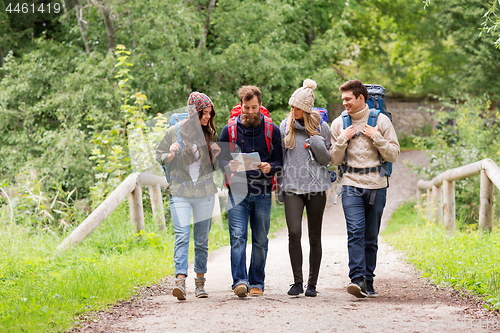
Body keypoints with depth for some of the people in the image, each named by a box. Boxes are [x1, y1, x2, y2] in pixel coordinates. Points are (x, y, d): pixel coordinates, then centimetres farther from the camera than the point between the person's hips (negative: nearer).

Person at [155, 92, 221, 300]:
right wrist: (170, 155, -16)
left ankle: (200, 282, 18)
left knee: (202, 239, 7)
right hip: (180, 193, -3)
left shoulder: (209, 134, 9)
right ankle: (180, 280, -22)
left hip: (205, 193, 3)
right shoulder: (174, 132, -1)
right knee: (182, 236, -15)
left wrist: (217, 154, -2)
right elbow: (159, 157, 5)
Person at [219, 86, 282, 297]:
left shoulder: (272, 131, 6)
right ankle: (240, 281, -17)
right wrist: (229, 167, -14)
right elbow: (220, 159, 9)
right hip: (237, 191, -1)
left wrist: (269, 167, -15)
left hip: (263, 192, 1)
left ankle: (257, 283, 14)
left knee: (260, 240, 6)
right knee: (237, 237, -13)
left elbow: (279, 161, 7)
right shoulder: (229, 130, 6)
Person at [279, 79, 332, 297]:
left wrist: (318, 146, -14)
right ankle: (297, 281, -6)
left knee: (314, 237, 3)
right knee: (294, 232, -13)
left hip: (316, 187, -1)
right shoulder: (285, 126, 7)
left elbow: (328, 159, 6)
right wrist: (279, 186, 14)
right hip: (292, 186, 1)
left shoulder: (321, 127, 2)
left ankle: (312, 284, 11)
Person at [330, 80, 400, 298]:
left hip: (376, 185, 0)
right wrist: (342, 140, -7)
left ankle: (368, 282, 13)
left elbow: (393, 155, 2)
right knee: (355, 232, -16)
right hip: (351, 184, 0)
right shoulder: (339, 124, 7)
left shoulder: (381, 121, 3)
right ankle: (357, 279, -23)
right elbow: (333, 160, 8)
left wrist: (376, 137, -10)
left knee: (371, 237, 5)